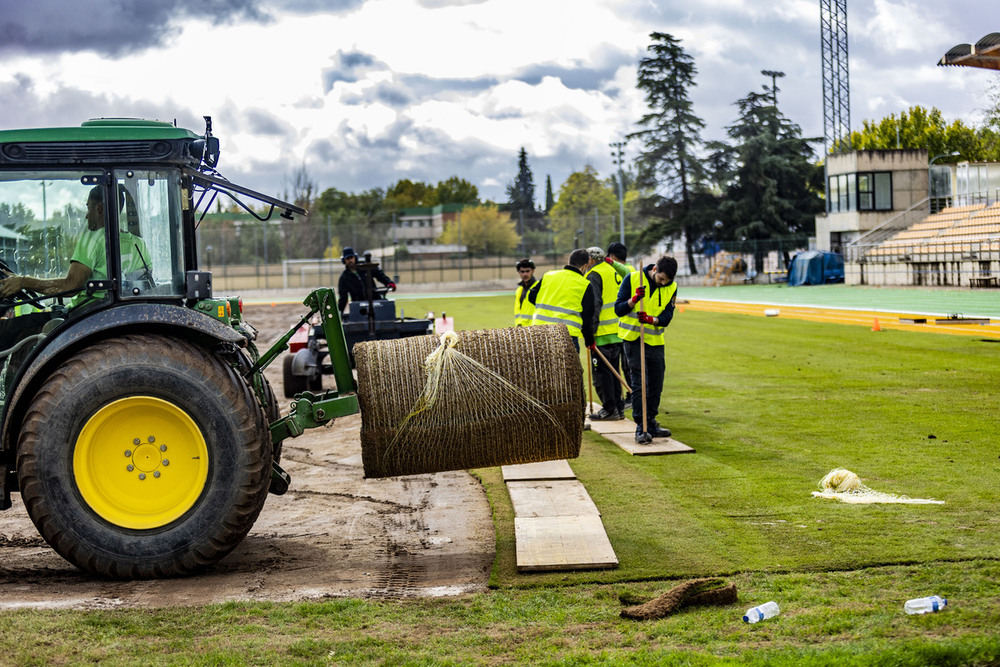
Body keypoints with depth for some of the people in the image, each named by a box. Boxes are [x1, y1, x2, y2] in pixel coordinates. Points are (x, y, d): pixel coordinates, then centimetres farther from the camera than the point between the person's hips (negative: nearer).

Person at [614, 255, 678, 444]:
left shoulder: (671, 287, 1)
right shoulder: (632, 279, -8)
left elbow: (667, 316, -3)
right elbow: (618, 309, -8)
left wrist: (652, 319, -24)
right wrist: (634, 299, -26)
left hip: (656, 341, 4)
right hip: (633, 339, -4)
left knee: (656, 384, 10)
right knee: (639, 383, -9)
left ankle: (651, 424, 23)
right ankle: (640, 427, -8)